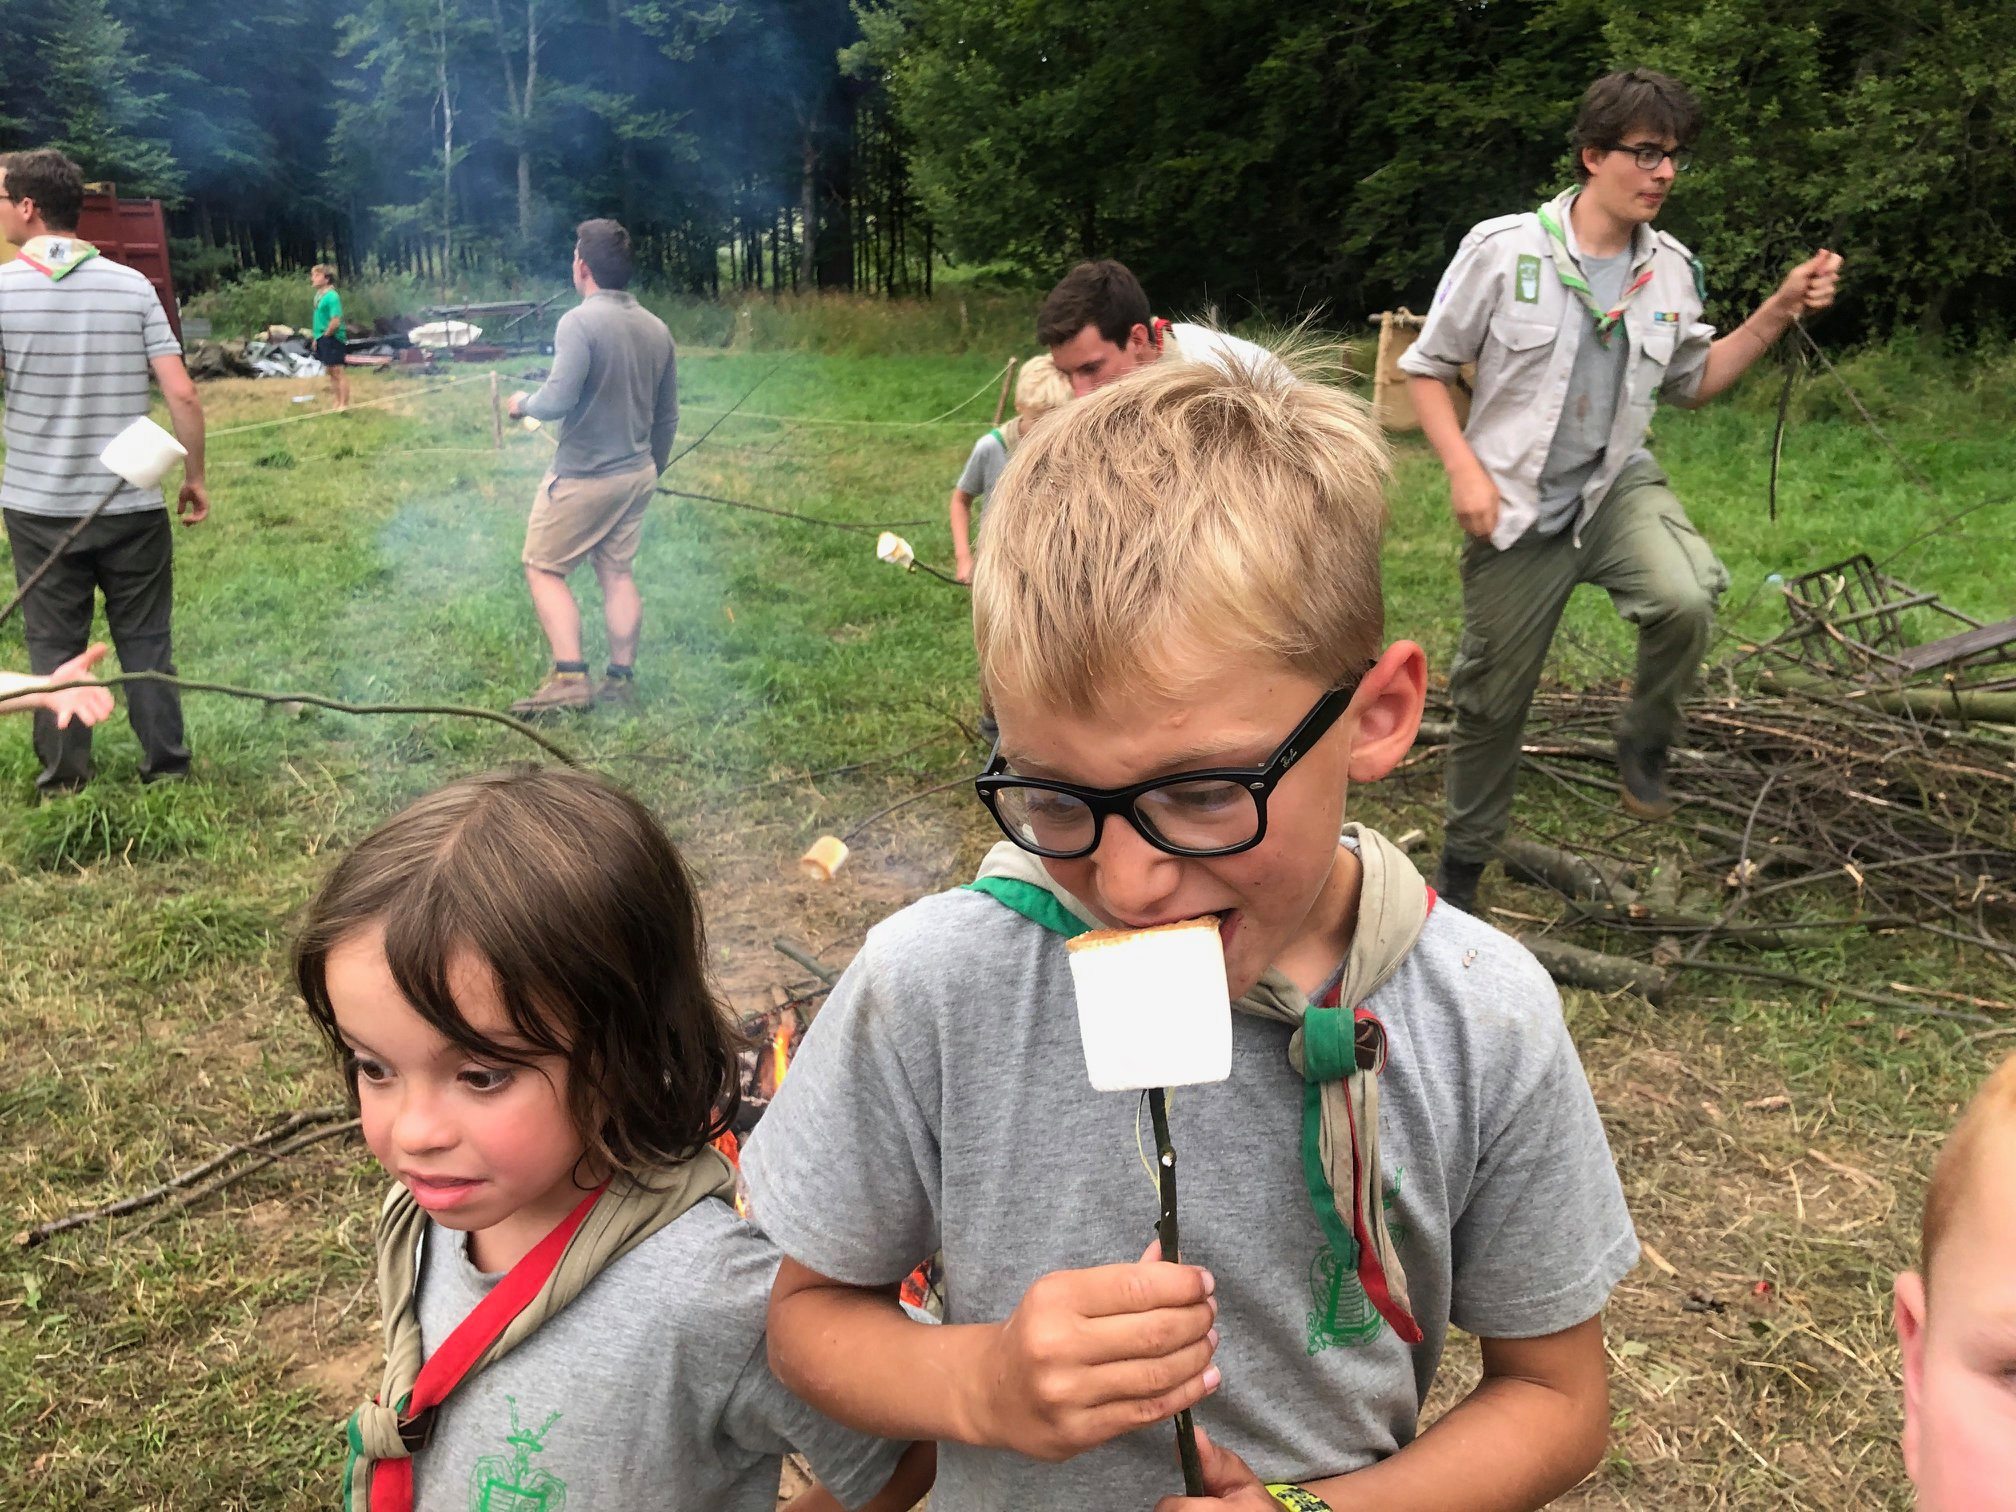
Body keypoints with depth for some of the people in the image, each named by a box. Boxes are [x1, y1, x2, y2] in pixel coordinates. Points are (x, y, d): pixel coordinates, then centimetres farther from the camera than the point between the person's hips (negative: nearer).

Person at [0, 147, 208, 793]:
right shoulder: (132, 285, -3)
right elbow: (183, 395, -7)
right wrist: (194, 476, 5)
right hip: (134, 504, 1)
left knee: (54, 645, 10)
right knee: (146, 639, 11)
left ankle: (64, 777, 17)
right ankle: (165, 765, 15)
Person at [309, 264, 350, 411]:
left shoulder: (332, 296, -16)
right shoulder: (319, 295, 11)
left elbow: (336, 321, -23)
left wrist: (325, 335, -14)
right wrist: (317, 338, 12)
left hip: (332, 338, -9)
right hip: (323, 339, 9)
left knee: (339, 372, -4)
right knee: (332, 372, 15)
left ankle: (344, 405, -1)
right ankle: (338, 403, 23)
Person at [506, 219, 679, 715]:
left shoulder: (579, 322, -18)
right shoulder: (656, 328, 5)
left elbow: (558, 399, -25)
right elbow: (668, 416, 12)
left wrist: (523, 403, -3)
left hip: (583, 477, -7)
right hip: (637, 474, 7)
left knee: (544, 569, 4)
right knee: (617, 572, 13)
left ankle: (569, 678, -4)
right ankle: (622, 679, 16)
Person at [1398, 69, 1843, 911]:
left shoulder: (1670, 269, 0)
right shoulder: (1503, 250, -12)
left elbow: (1694, 383, 14)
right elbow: (1426, 369, -4)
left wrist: (1780, 311, 1)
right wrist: (1464, 469, -15)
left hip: (1617, 486, 3)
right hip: (1515, 509, -2)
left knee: (1686, 599, -31)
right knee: (1492, 700, 6)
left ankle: (1645, 744, -1)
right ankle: (1463, 865, 30)